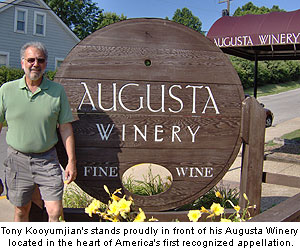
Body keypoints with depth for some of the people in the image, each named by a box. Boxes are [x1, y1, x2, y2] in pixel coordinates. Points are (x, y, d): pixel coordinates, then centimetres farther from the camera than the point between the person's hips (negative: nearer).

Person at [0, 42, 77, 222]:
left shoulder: (58, 91, -1)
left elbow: (65, 128, 1)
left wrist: (72, 161, -2)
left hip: (47, 159, 0)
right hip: (17, 158, 1)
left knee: (55, 212, -3)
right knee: (21, 211, 13)